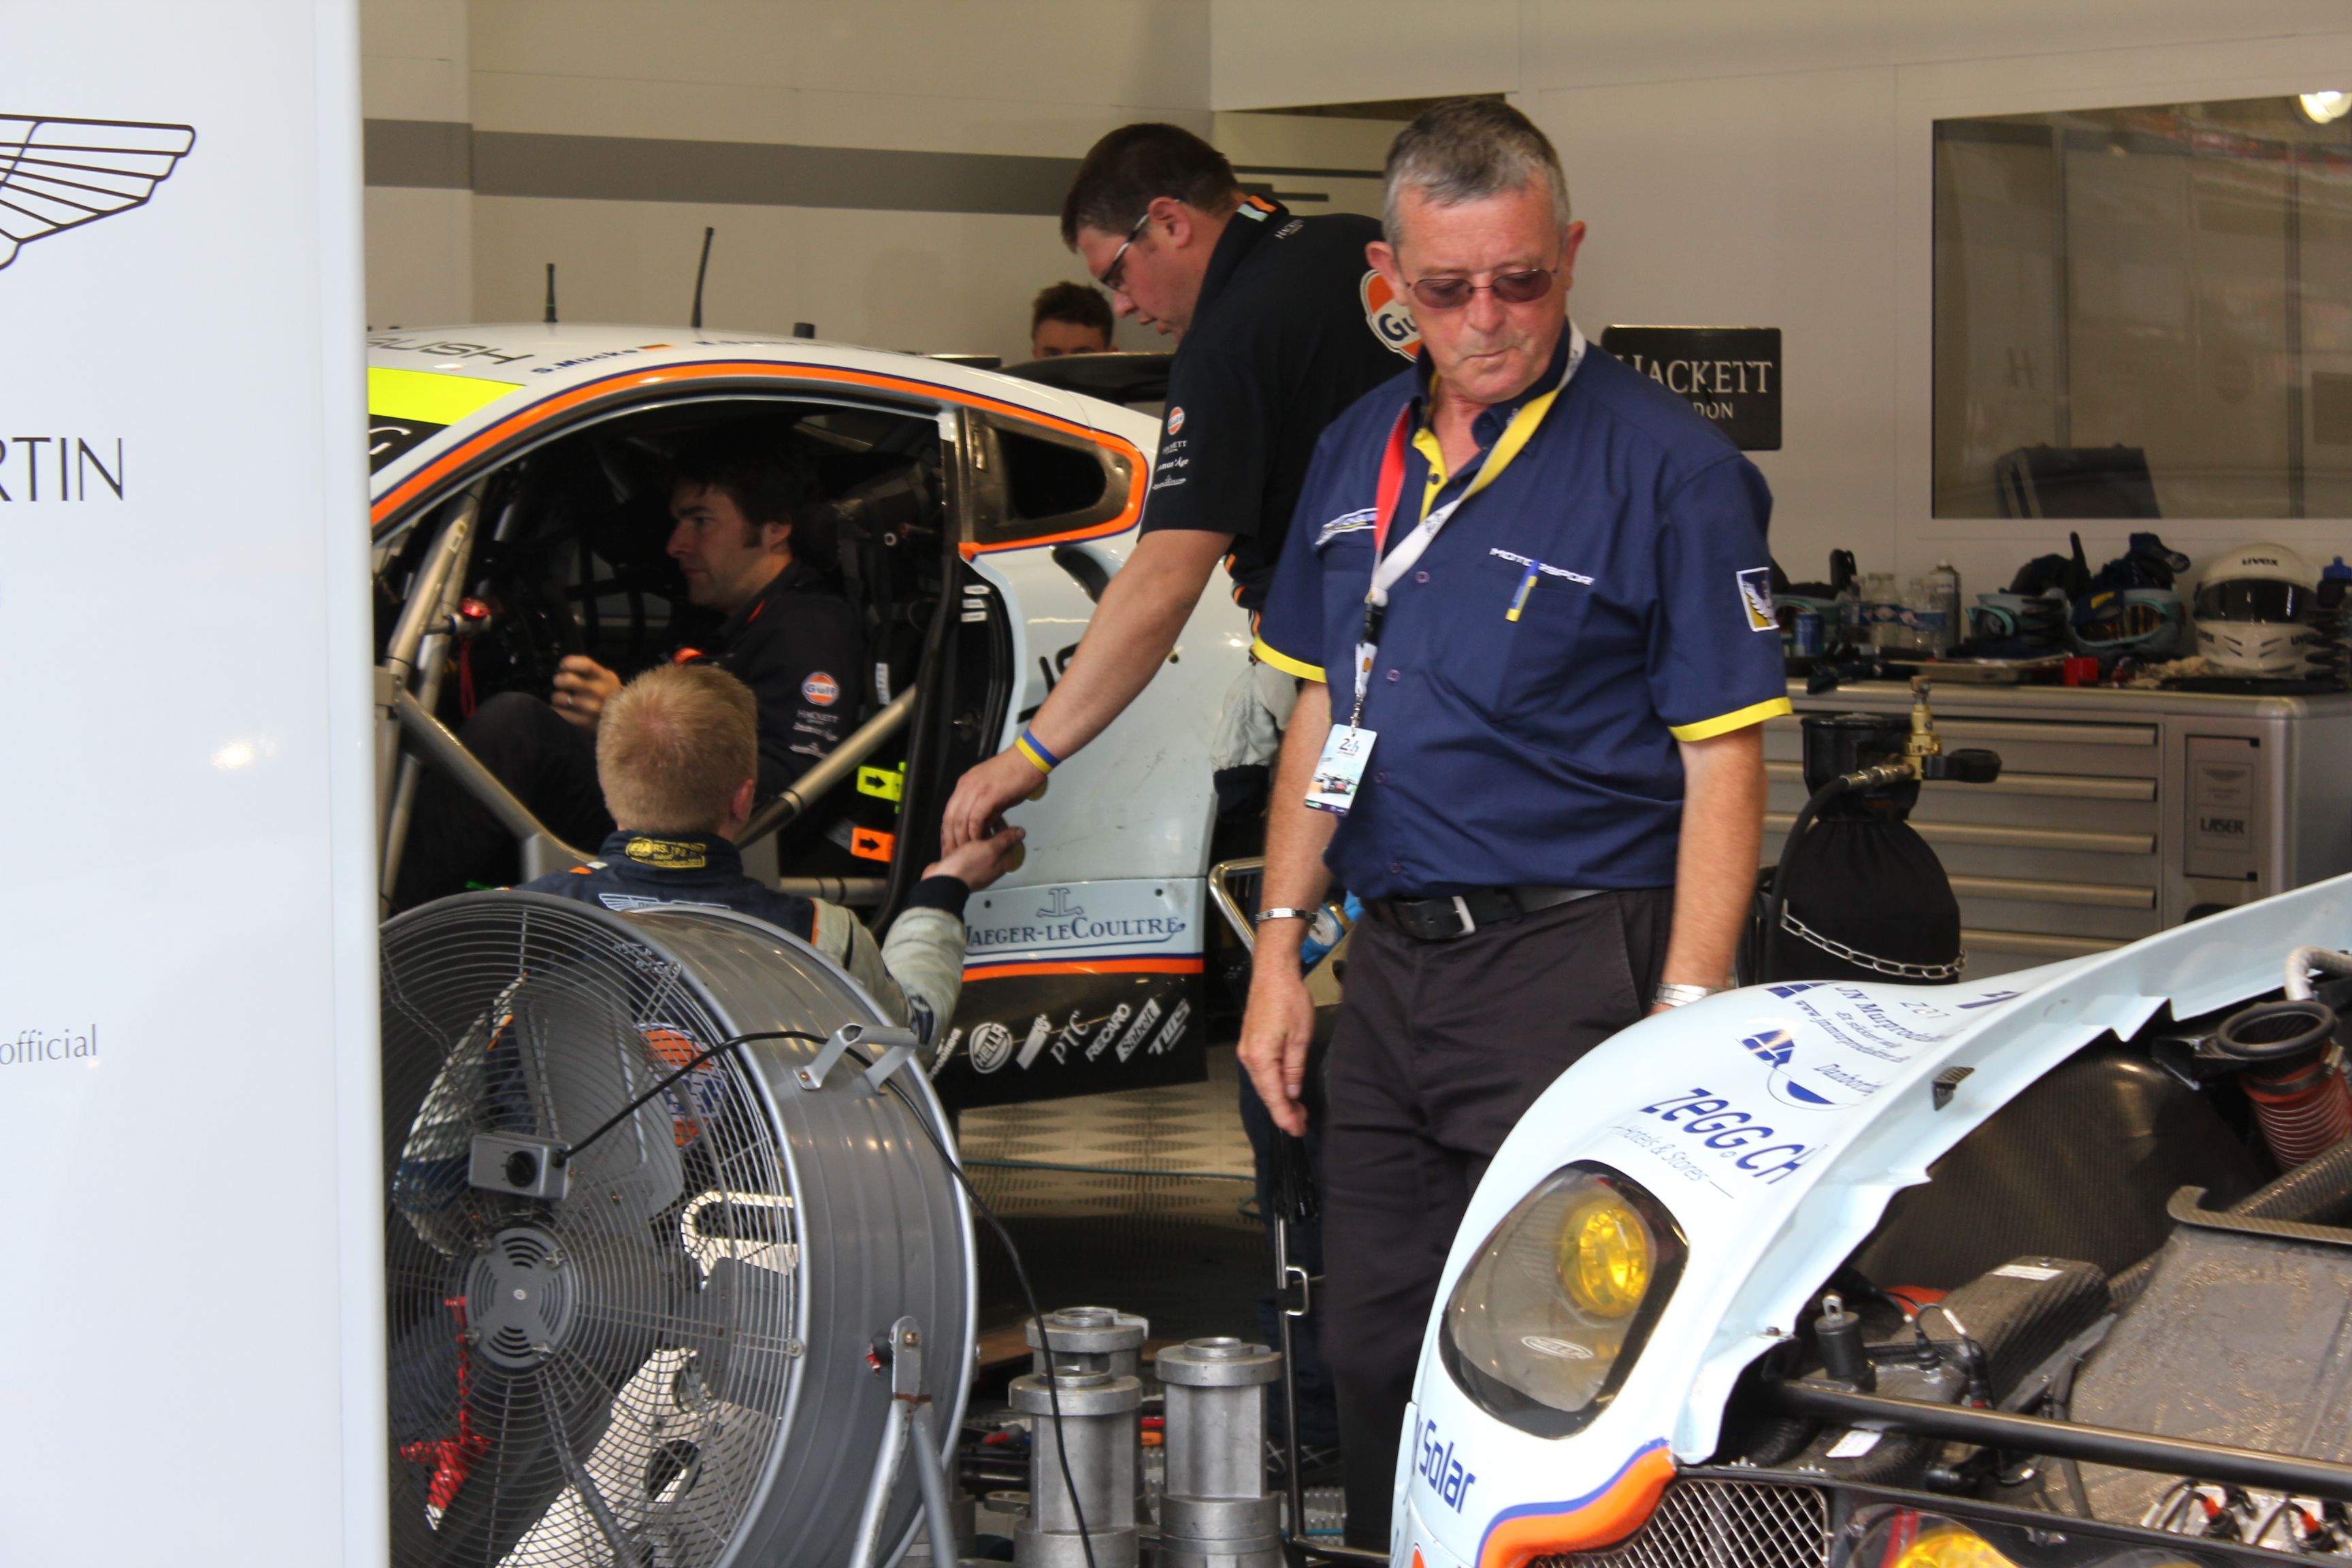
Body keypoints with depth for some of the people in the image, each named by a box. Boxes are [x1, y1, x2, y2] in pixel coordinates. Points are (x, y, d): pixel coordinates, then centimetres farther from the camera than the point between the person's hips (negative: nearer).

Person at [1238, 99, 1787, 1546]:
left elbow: (1721, 771, -10)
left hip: (1572, 967, -6)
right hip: (1389, 964, 6)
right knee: (1373, 1359, 12)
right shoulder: (1359, 453, 12)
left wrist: (1684, 1025, -16)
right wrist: (1281, 949, 13)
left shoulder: (1670, 467, -8)